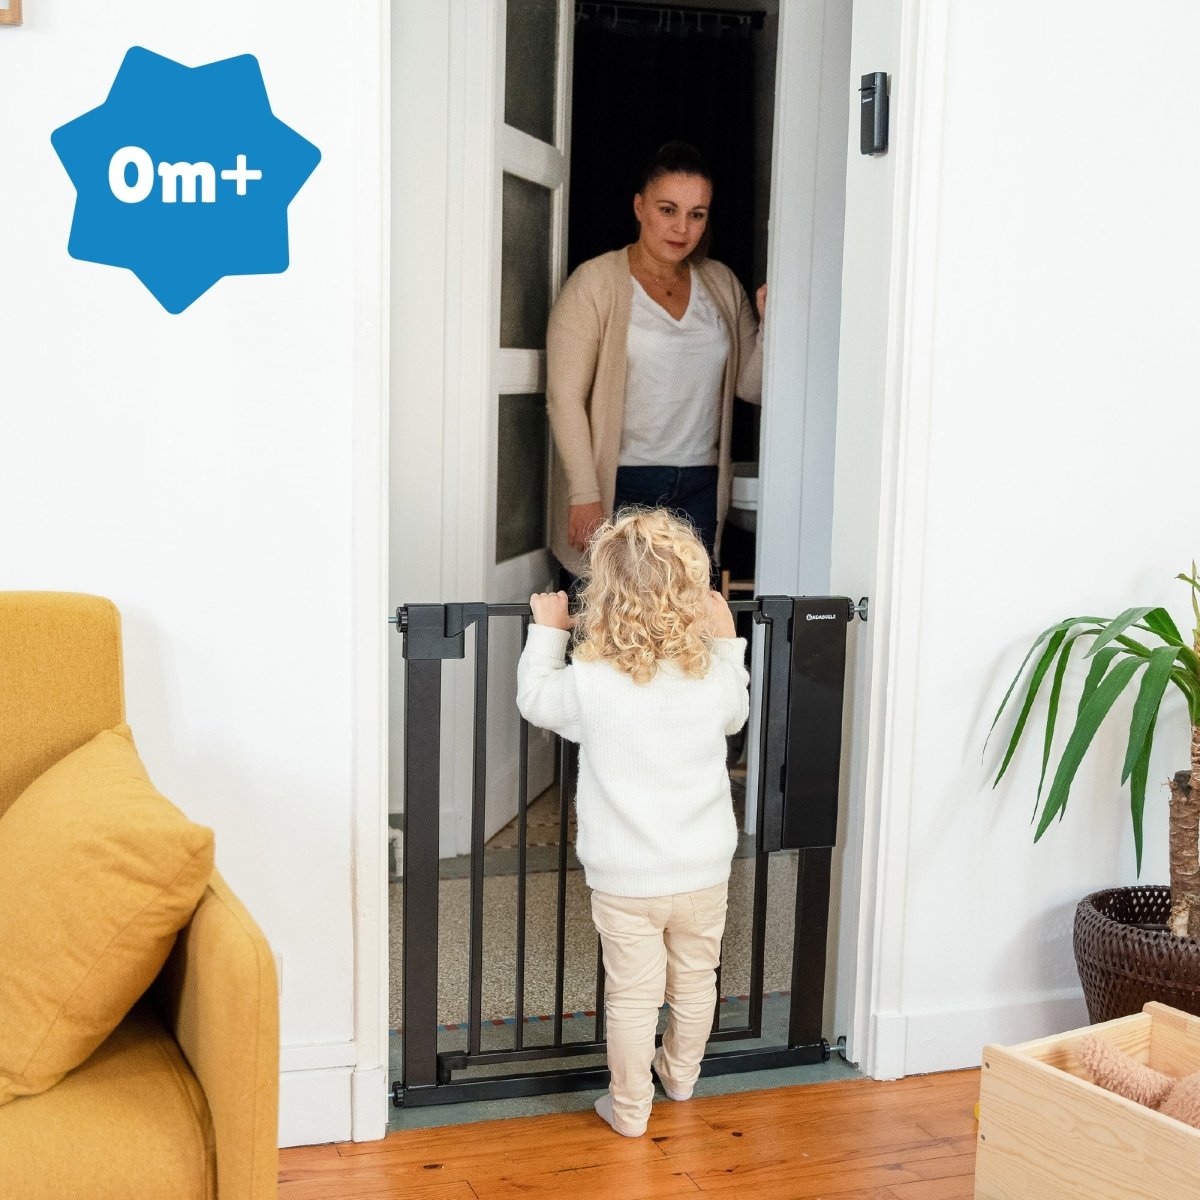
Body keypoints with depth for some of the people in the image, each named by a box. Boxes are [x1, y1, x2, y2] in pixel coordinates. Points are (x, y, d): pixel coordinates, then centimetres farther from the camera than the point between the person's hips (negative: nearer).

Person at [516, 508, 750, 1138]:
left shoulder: (590, 684, -21)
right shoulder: (715, 677, -13)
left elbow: (534, 698, 1)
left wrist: (546, 630, 11)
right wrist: (726, 640, 15)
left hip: (624, 879, -3)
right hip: (705, 872, 3)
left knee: (631, 996, 13)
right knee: (695, 981, 24)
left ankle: (630, 1107, 27)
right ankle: (681, 1074, 46)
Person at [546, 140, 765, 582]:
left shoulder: (722, 285, 9)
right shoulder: (596, 283, -6)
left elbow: (753, 386, 7)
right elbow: (565, 397, -10)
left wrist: (772, 321, -10)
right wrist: (584, 494, -15)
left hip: (698, 488, 5)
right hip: (618, 484, -5)